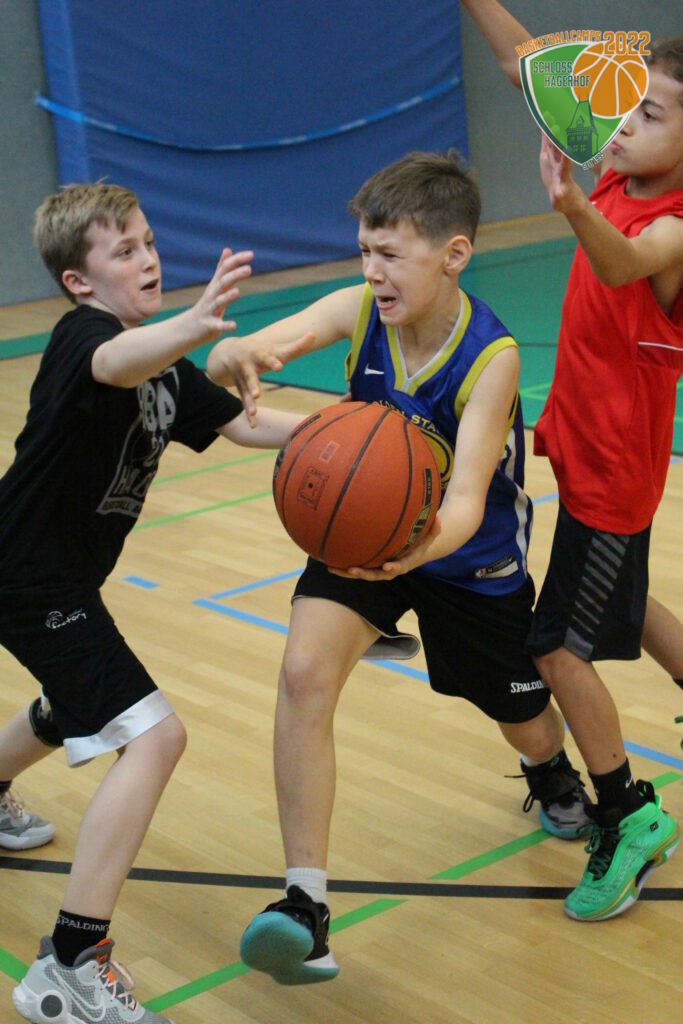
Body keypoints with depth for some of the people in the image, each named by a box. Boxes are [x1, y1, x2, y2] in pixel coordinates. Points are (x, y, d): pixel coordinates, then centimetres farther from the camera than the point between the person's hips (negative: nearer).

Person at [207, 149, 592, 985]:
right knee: (305, 671, -26)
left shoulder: (491, 359, -30)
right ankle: (306, 904, -21)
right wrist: (232, 358, -58)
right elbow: (240, 353, -33)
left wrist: (426, 544, -64)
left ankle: (551, 772, 60)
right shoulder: (360, 310, -20)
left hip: (473, 557, -2)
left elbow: (466, 499, -41)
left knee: (526, 724, 17)